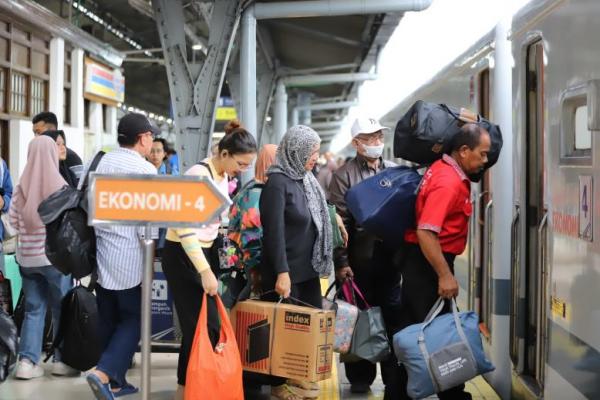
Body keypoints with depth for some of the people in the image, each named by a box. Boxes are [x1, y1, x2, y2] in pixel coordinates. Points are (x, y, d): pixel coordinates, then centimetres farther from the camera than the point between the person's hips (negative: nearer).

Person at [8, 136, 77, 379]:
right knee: (62, 309, 8)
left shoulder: (21, 186, 0)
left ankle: (27, 361, 6)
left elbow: (12, 219, 5)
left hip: (26, 256, 4)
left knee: (33, 309, 11)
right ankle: (62, 360, 14)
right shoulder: (60, 186, -11)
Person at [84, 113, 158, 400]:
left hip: (100, 251, 7)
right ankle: (104, 373, -12)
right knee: (132, 319, 4)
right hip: (128, 256, -7)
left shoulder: (102, 162, 8)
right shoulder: (145, 170, -12)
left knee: (108, 320, 13)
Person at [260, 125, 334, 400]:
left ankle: (299, 376, 24)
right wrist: (282, 272, -24)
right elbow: (274, 231, -20)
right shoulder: (277, 182, -14)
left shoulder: (305, 180, 11)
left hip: (308, 268, 8)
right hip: (286, 271, -8)